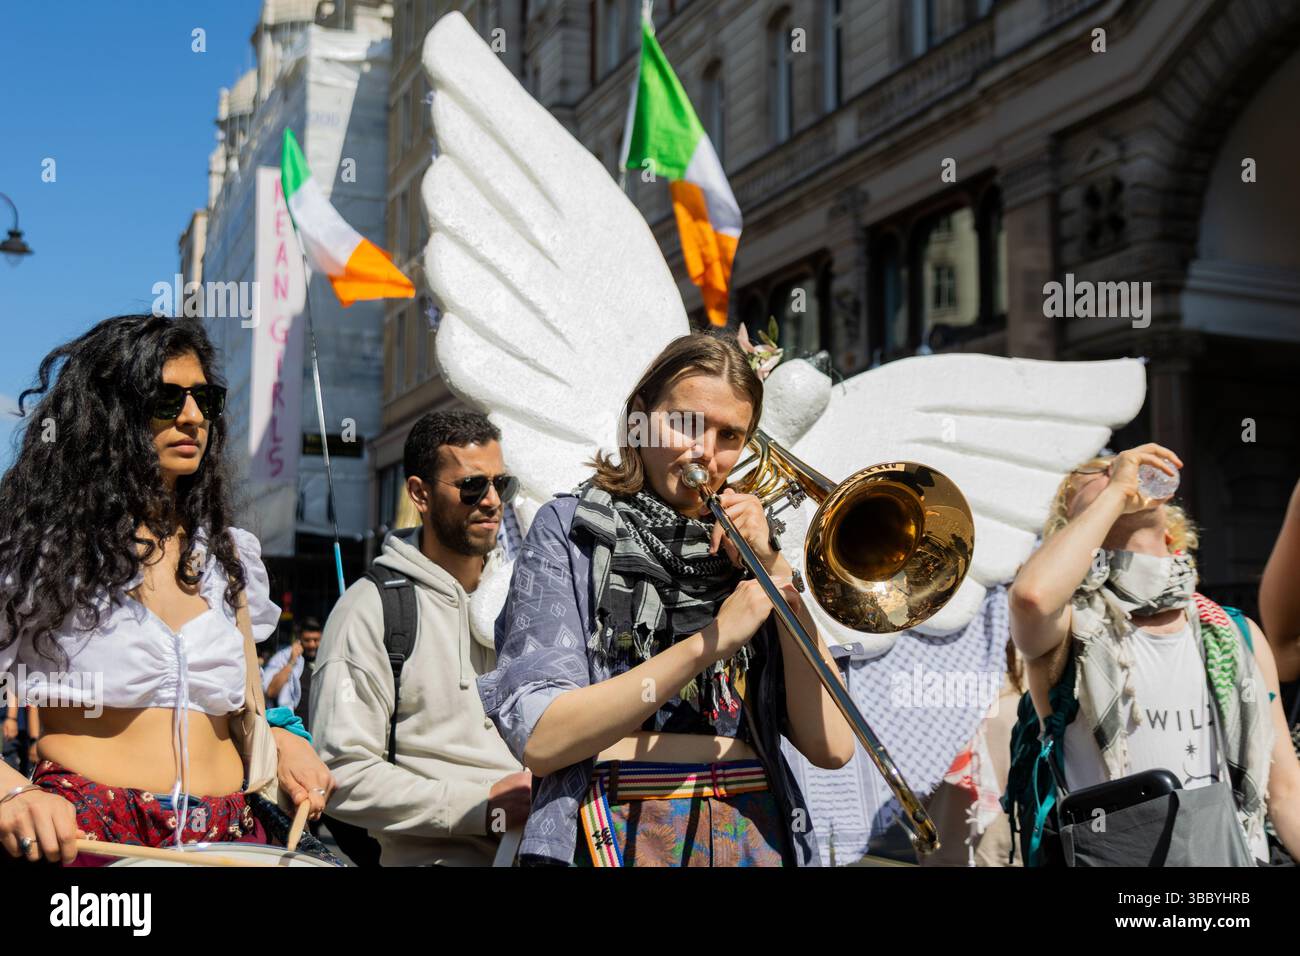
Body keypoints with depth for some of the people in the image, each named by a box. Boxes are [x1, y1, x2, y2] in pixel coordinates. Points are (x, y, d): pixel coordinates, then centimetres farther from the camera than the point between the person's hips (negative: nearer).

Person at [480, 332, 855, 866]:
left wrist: (775, 569, -7)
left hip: (756, 834, 2)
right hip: (620, 836, -2)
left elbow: (831, 746, -2)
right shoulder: (570, 528, 2)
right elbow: (538, 740, -11)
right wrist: (707, 642, -17)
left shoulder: (741, 547, 10)